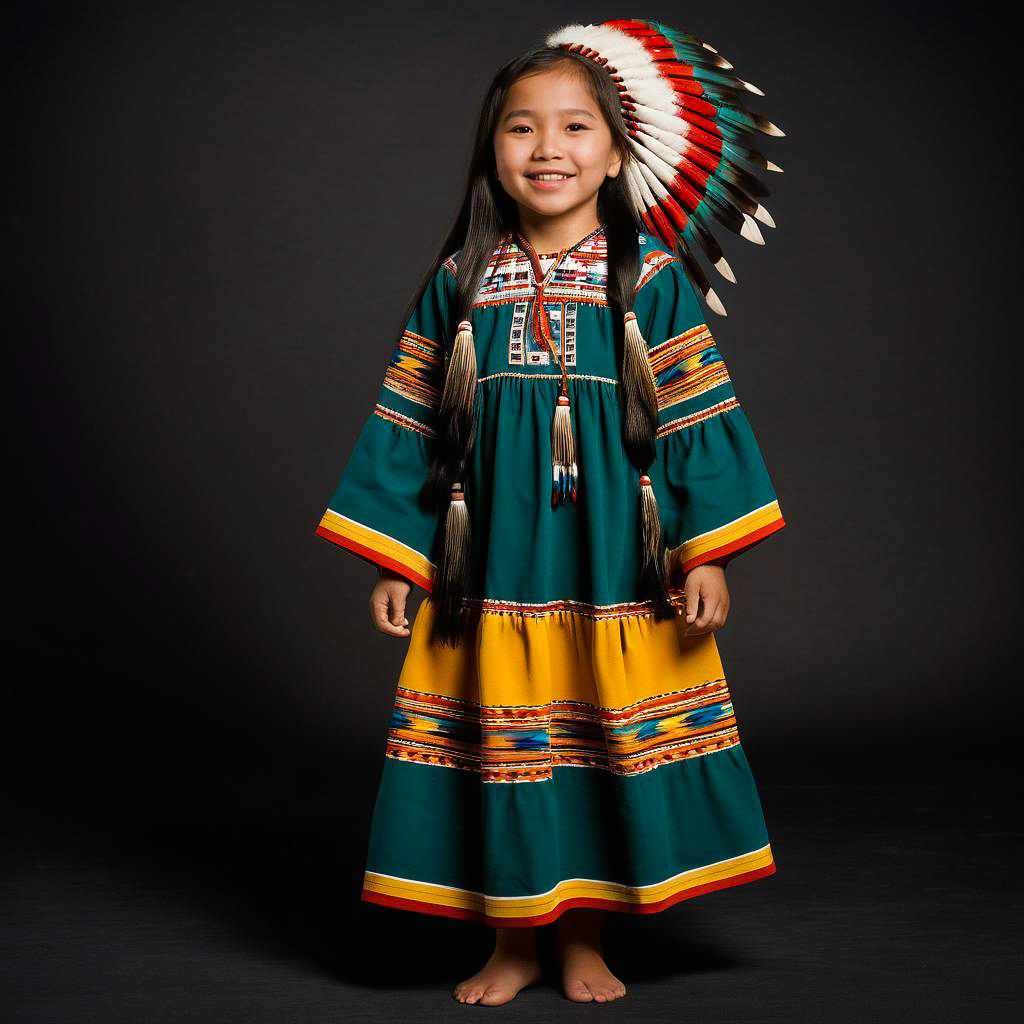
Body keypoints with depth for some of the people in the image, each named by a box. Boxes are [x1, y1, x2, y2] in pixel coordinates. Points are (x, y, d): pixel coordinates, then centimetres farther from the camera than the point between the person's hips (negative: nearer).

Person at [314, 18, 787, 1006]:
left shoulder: (651, 276, 0)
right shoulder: (460, 282, 3)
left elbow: (695, 414, 0)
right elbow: (407, 424, 6)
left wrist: (705, 552, -5)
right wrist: (391, 560, 3)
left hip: (616, 563, -1)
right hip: (490, 562, 1)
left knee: (606, 740, 5)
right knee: (498, 741, 6)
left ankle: (582, 936, 23)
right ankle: (510, 941, 23)